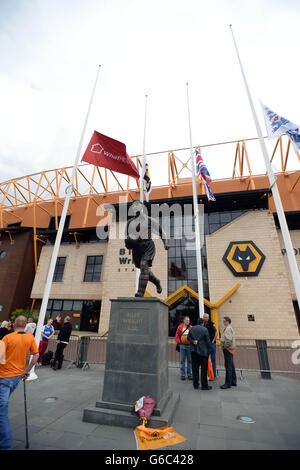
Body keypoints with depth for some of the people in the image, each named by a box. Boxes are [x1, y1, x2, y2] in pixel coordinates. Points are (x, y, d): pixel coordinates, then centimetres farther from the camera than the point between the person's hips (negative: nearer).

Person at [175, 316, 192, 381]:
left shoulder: (191, 328, 2)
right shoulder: (180, 327, 0)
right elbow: (177, 336, 3)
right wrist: (179, 343, -4)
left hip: (189, 346, 1)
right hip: (182, 346, -1)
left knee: (189, 360, 8)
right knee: (182, 360, 7)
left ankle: (189, 374, 19)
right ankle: (182, 374, 17)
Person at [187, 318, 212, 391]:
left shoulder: (191, 328, 4)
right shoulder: (205, 329, -11)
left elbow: (188, 337, 6)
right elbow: (207, 340, -8)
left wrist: (193, 341, -5)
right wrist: (209, 349, 4)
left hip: (193, 351, 5)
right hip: (202, 351, -4)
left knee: (195, 368, 13)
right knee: (204, 368, 8)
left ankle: (195, 385, 20)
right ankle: (204, 385, 15)